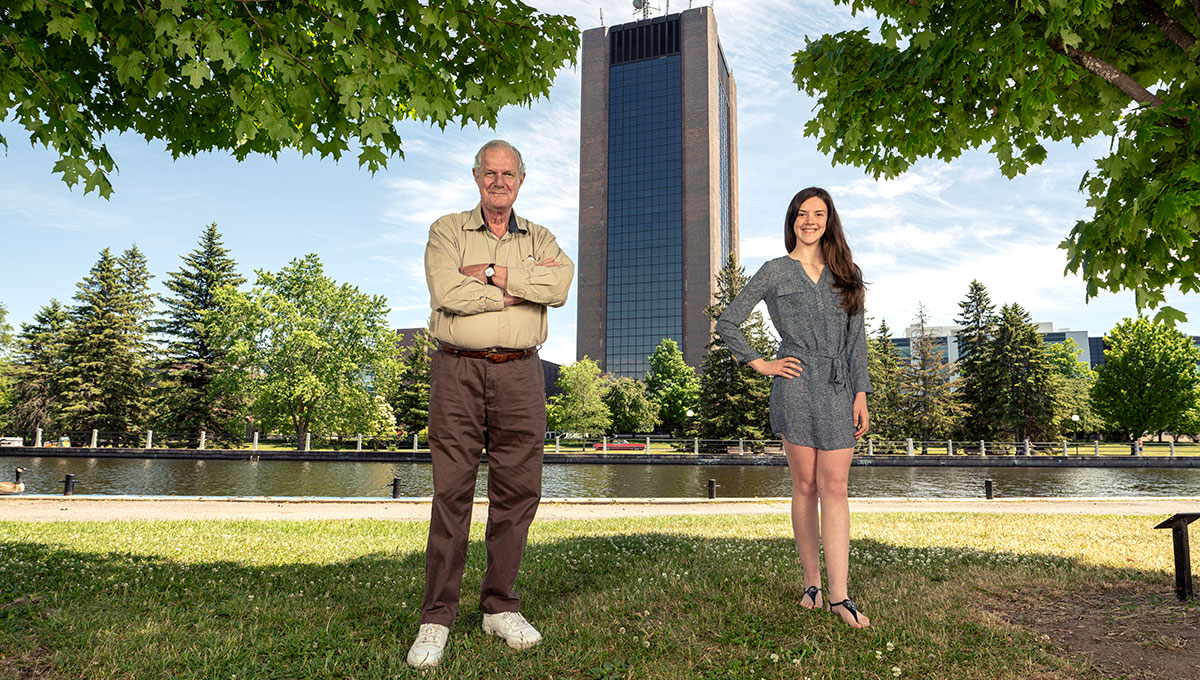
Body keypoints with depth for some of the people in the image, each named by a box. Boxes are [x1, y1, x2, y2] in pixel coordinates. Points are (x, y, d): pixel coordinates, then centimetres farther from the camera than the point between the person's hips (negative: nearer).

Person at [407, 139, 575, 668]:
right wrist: (522, 288, -6)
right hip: (458, 371, -2)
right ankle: (436, 619, 6)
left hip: (519, 373, 3)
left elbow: (560, 286, -6)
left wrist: (493, 275, -9)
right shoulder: (447, 231, 10)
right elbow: (446, 293, -10)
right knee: (451, 494, -4)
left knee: (517, 490, 4)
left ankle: (500, 607, 18)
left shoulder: (539, 239, 17)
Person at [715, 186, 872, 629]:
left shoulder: (846, 274, 15)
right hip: (796, 385, -2)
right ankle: (812, 584, 15)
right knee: (805, 486, 3)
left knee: (834, 487, -3)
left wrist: (861, 393, 4)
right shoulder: (775, 272, 7)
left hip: (839, 388, 2)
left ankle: (839, 596, -3)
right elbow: (727, 323, 6)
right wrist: (760, 365, 1)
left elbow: (857, 339, 12)